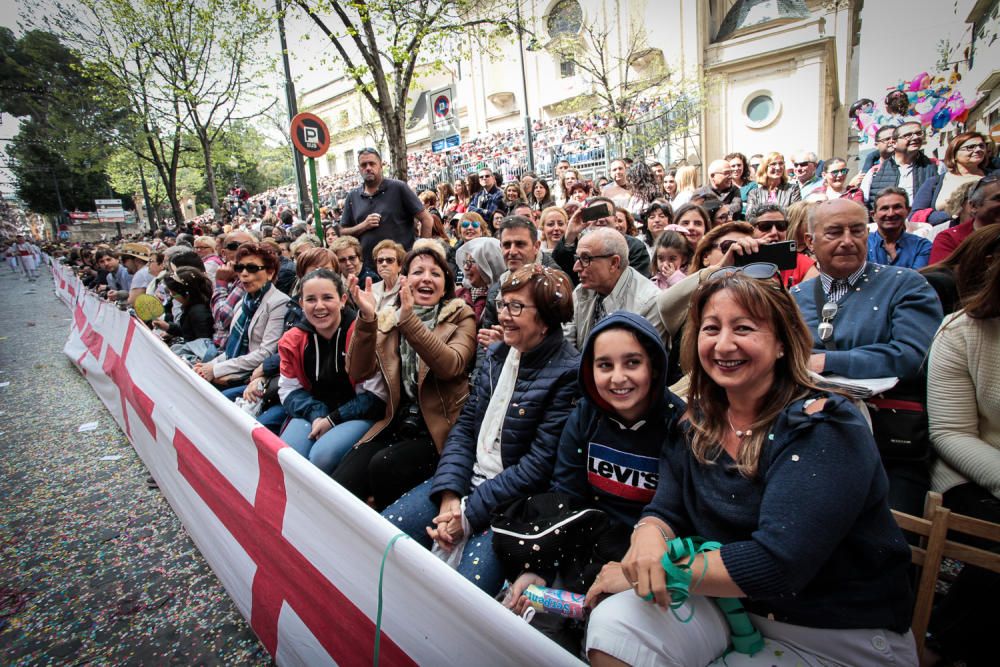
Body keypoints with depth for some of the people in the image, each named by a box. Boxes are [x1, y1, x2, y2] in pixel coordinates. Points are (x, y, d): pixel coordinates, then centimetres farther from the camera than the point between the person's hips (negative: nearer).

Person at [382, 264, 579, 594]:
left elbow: (540, 465, -17)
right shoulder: (496, 353, 6)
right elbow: (464, 426, 5)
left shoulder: (569, 373, -15)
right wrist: (450, 495, -8)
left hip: (513, 501, -6)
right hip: (467, 477, 6)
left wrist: (469, 512, -16)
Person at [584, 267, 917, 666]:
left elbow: (777, 561, -29)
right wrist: (648, 537, -27)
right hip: (729, 606, 4)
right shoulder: (696, 424, -2)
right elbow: (666, 512, -3)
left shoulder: (825, 430, -20)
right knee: (614, 623, -21)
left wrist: (661, 570, -23)